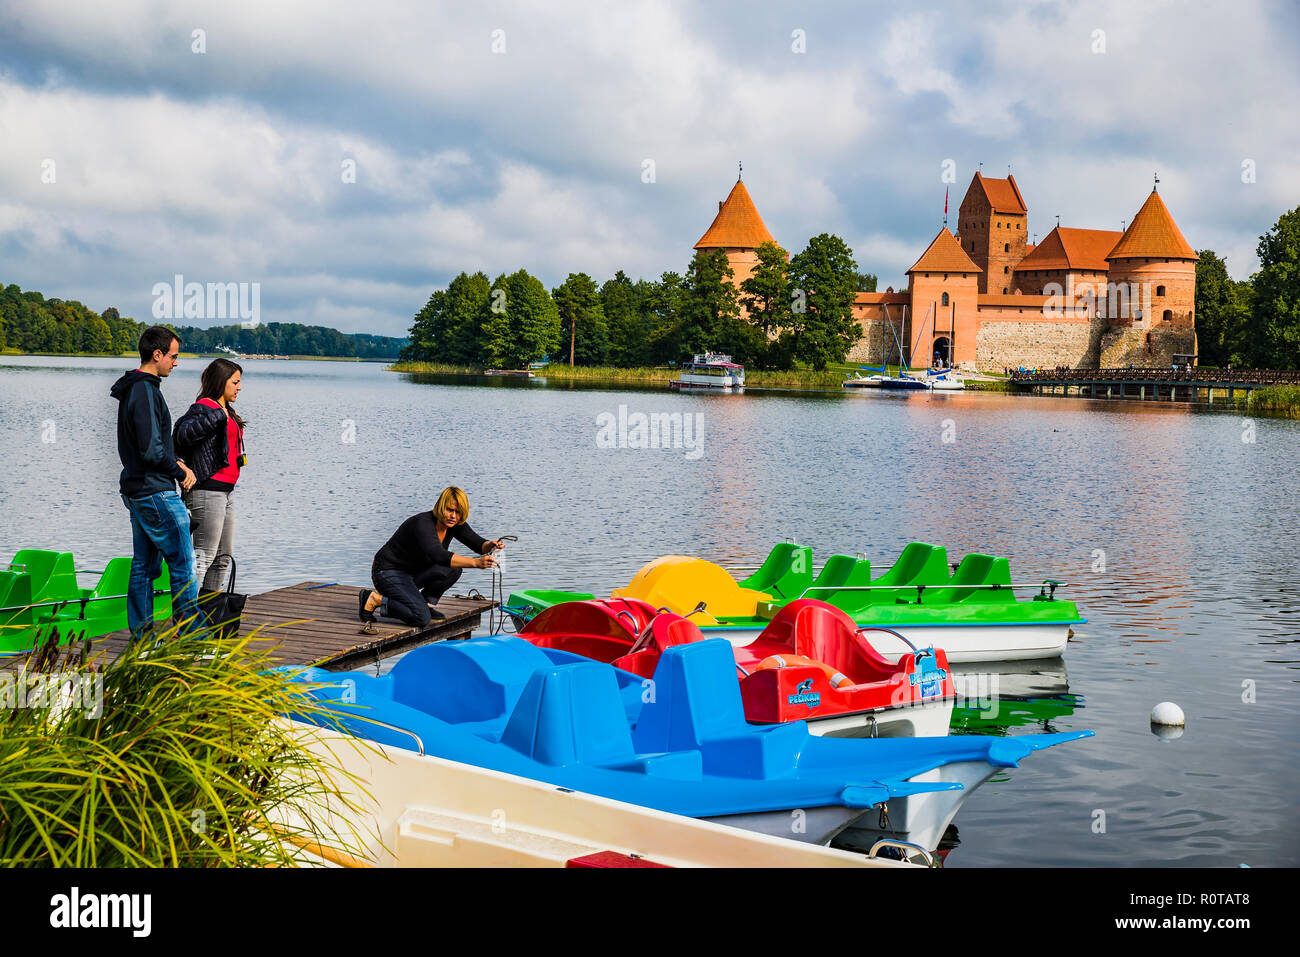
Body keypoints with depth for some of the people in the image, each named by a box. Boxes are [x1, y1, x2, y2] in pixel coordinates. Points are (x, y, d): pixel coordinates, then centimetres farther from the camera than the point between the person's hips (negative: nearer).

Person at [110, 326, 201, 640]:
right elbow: (151, 451, -22)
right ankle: (190, 637, -2)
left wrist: (177, 462, 9)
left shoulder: (133, 389, 15)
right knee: (183, 564, -5)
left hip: (136, 491, 10)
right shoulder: (146, 391, -18)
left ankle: (141, 637, 16)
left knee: (144, 566, 12)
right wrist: (180, 473, -8)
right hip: (156, 492, -10)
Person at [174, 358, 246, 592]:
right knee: (204, 555, -12)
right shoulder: (204, 407, -10)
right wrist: (218, 416, -27)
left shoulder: (226, 411, 20)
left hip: (224, 492, 10)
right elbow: (183, 434, -26)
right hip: (208, 491, -10)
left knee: (223, 557, 15)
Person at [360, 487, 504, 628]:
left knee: (453, 570, -16)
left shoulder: (454, 525, -5)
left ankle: (426, 604, 3)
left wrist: (489, 546, -30)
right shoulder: (423, 524, -30)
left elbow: (479, 544, -5)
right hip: (388, 573, -8)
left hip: (414, 573, 8)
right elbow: (439, 556, -44)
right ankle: (373, 599, -8)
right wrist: (475, 562, -53)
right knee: (421, 618, -25)